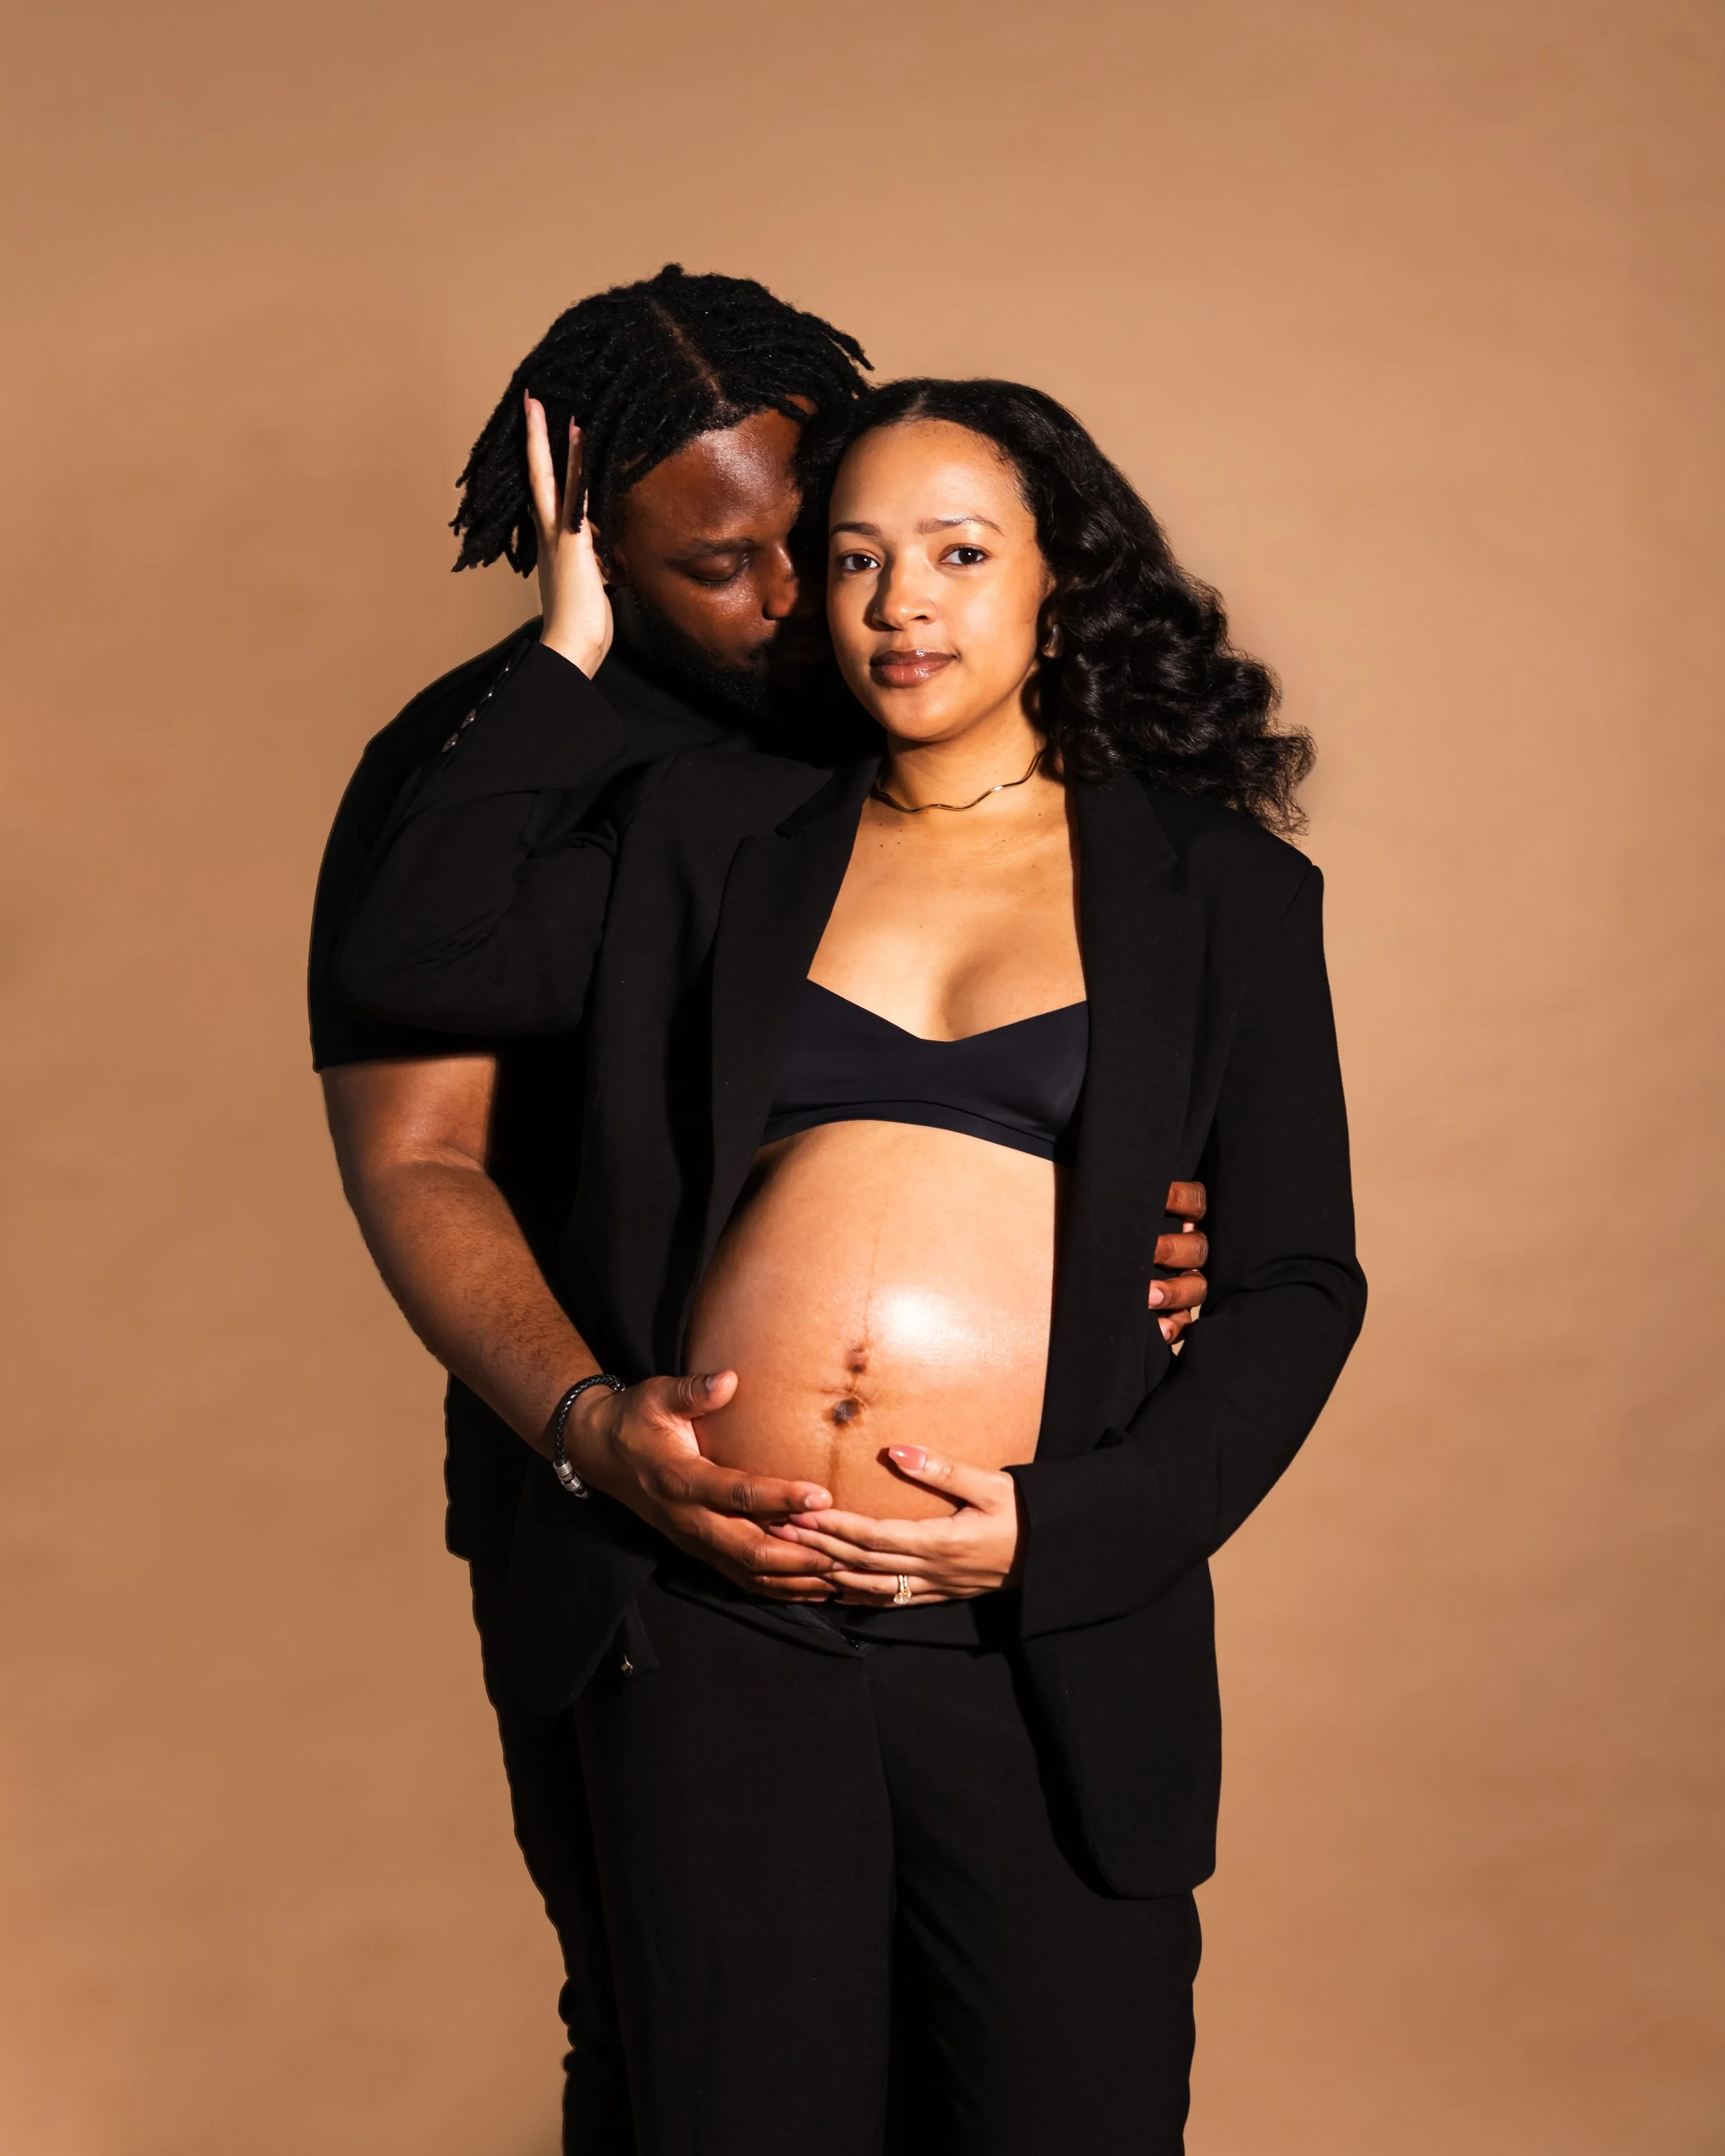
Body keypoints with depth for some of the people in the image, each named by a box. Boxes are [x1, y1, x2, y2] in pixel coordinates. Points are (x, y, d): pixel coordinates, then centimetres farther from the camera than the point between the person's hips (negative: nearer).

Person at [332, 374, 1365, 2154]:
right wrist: (570, 650, 7)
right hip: (709, 1623, 1)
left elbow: (1297, 1284, 4)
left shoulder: (1218, 889, 7)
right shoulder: (714, 840, 12)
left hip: (1046, 1648, -1)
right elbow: (408, 955, 1)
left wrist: (1060, 1533, -9)